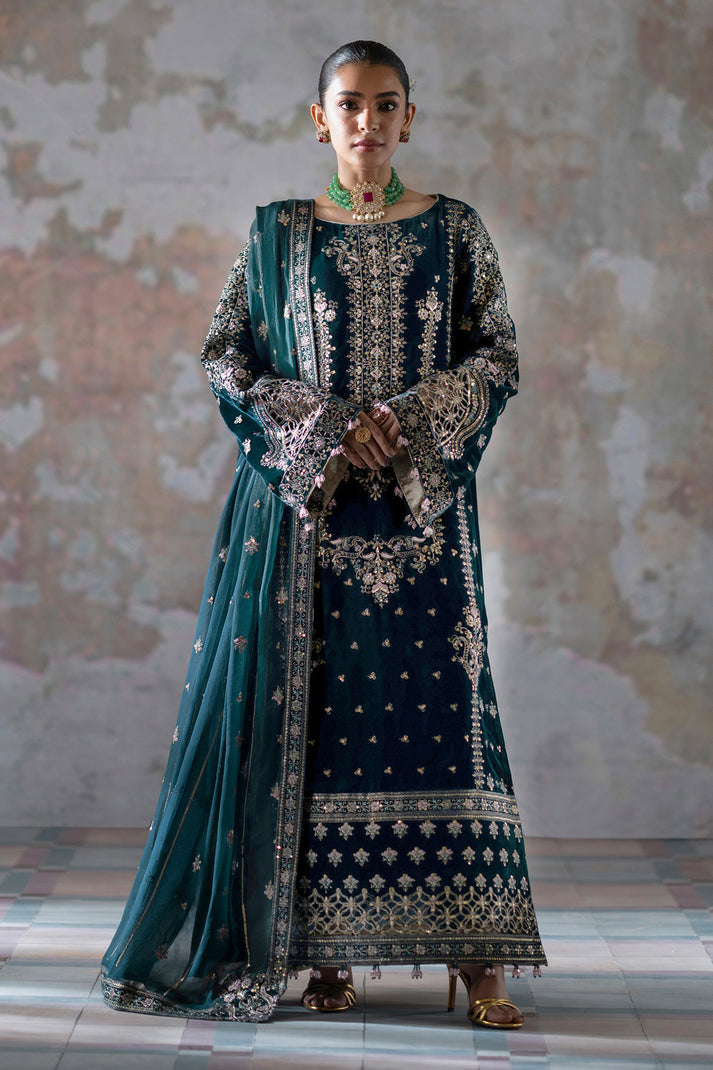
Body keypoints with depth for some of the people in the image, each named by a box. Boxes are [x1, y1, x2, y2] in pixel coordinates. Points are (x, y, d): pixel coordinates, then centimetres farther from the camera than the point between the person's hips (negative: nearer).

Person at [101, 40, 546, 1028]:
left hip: (423, 505, 0)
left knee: (438, 700, -3)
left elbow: (497, 358, 5)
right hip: (304, 502, 0)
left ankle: (474, 953, 1)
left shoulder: (455, 230, 7)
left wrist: (407, 424, -11)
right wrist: (326, 429, -10)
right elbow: (228, 359, 4)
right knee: (316, 706, -1)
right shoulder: (280, 233, 7)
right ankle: (326, 946, 8)